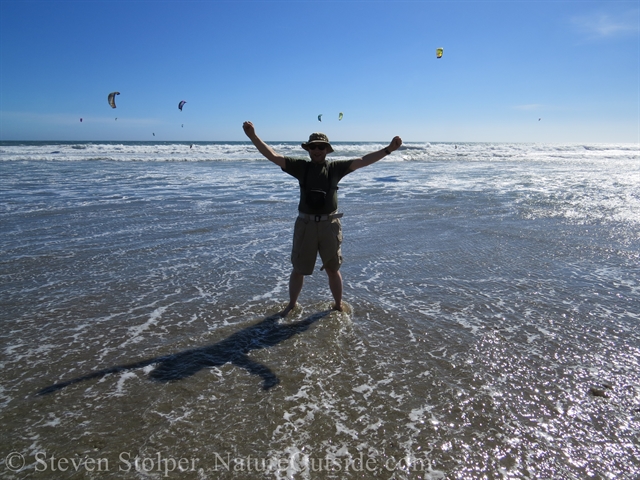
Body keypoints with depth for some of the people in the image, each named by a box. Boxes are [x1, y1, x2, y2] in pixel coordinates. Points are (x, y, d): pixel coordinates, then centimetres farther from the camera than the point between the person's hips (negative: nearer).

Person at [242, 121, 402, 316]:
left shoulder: (336, 167, 3)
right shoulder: (301, 167, 3)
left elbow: (363, 161, -2)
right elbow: (273, 156, -3)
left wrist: (388, 149, -10)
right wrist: (253, 136, -12)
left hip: (329, 225, 0)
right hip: (305, 225, 0)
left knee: (333, 269, 14)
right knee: (298, 269, 12)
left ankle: (338, 305, 33)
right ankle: (291, 305, 32)